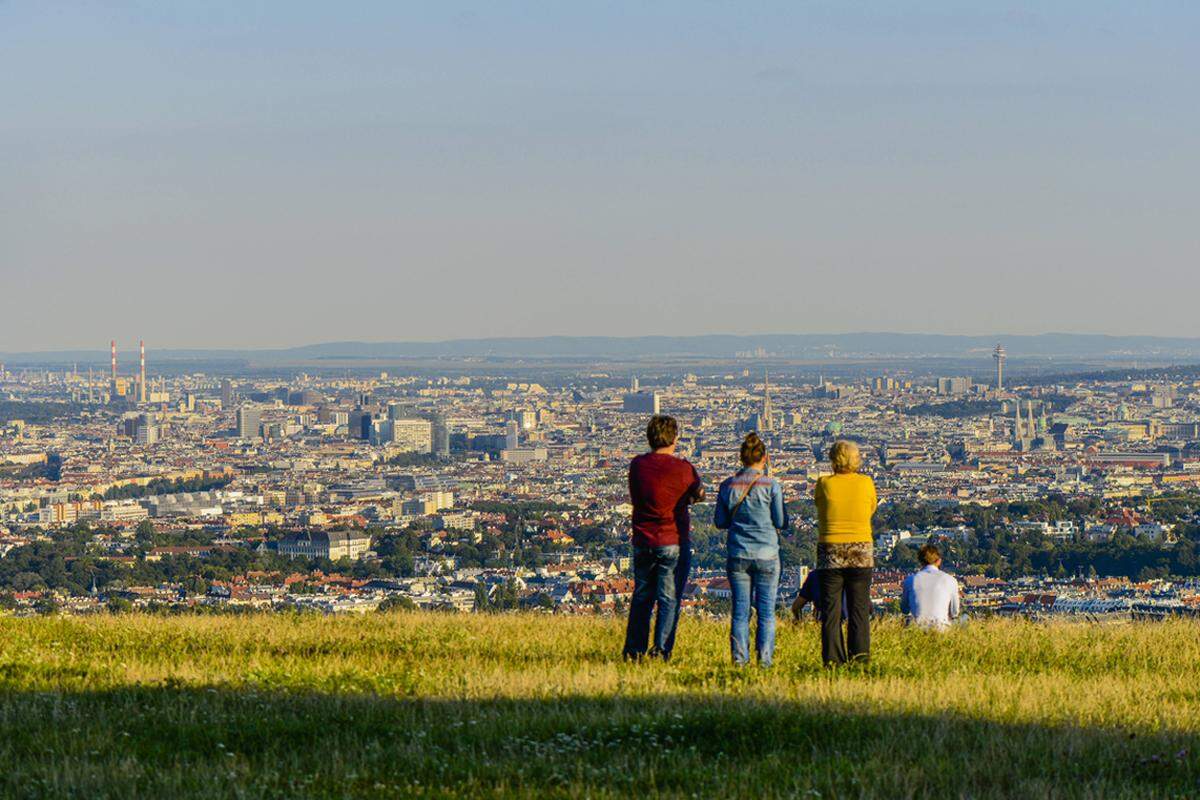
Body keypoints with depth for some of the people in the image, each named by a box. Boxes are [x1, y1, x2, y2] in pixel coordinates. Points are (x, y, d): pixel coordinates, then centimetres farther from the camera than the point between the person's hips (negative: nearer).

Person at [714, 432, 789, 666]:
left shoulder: (728, 486, 0)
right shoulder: (771, 485, -7)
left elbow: (720, 522, 6)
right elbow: (781, 522, -3)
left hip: (737, 555, 2)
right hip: (766, 554, -2)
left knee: (740, 609, 7)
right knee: (766, 610, 5)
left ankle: (739, 657, 2)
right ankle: (764, 658, 1)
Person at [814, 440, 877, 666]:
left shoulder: (824, 484, -7)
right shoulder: (866, 483, -3)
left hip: (830, 552, -1)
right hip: (861, 552, 1)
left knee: (831, 607, 4)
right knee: (859, 606, 7)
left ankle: (833, 657, 1)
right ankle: (860, 652, 1)